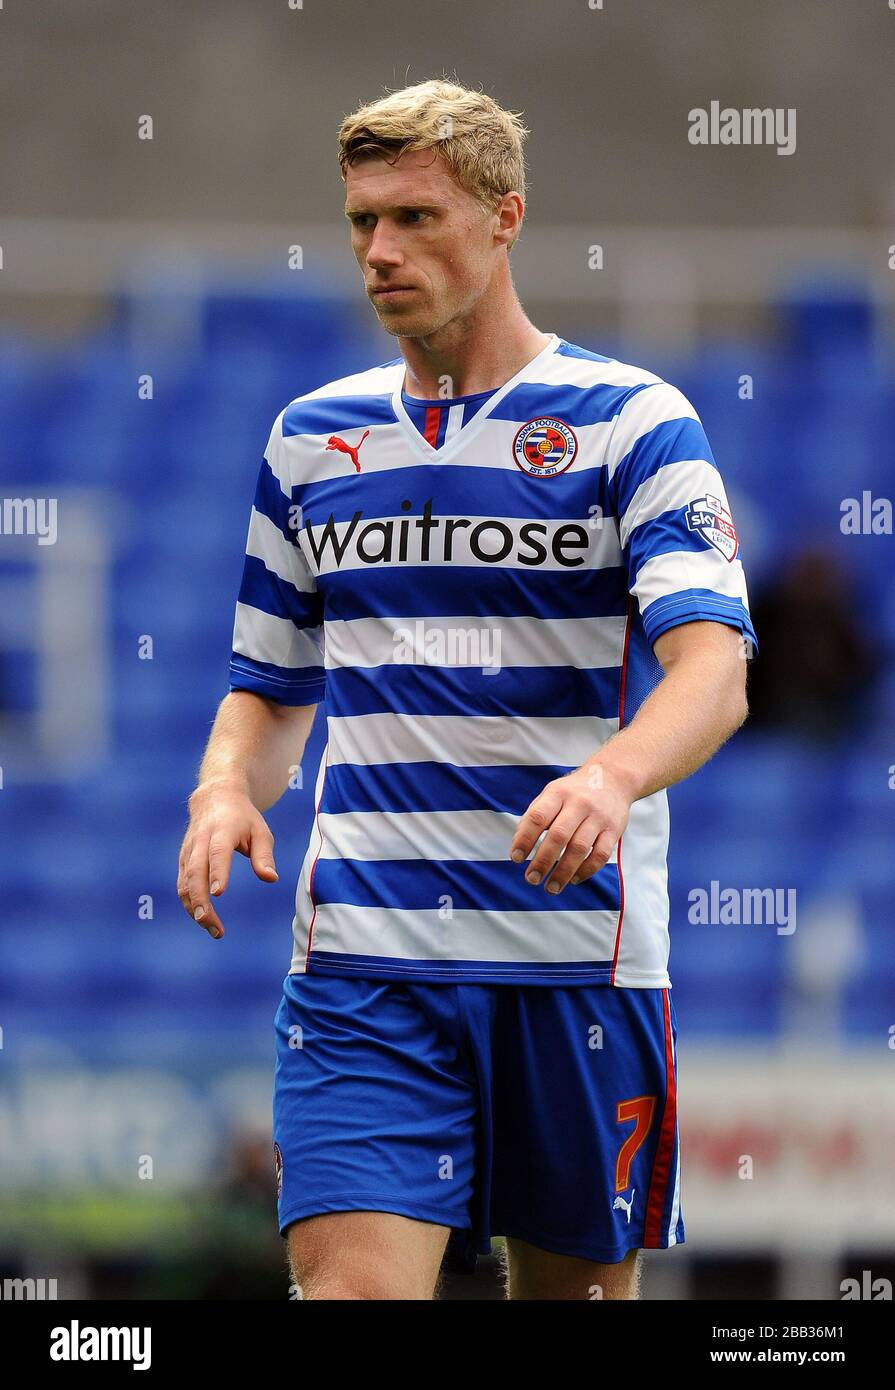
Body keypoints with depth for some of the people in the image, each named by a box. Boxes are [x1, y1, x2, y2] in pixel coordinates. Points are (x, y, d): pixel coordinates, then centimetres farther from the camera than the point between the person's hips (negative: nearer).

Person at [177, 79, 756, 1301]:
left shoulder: (633, 422, -2)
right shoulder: (311, 438, 13)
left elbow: (714, 671, -14)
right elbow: (269, 688, 22)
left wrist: (612, 776, -36)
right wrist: (226, 789, -2)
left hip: (579, 953, -2)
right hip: (361, 960, 2)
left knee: (577, 1283, 8)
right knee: (353, 1286, -14)